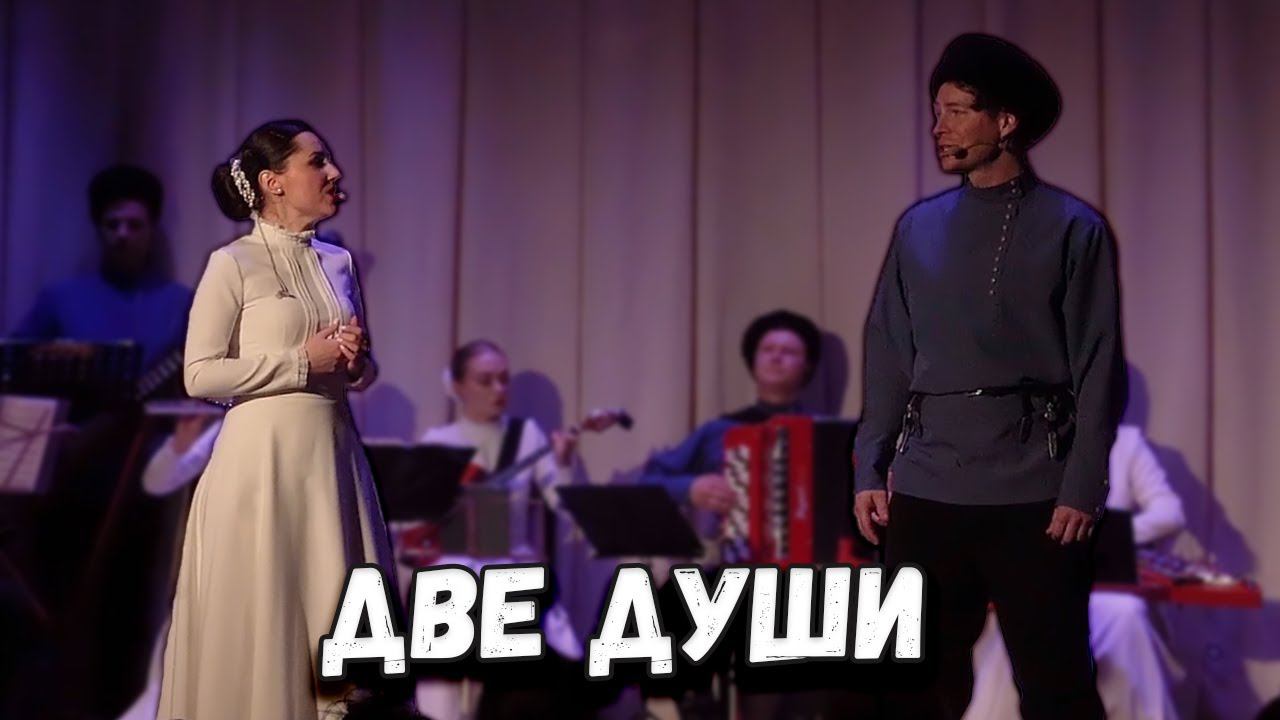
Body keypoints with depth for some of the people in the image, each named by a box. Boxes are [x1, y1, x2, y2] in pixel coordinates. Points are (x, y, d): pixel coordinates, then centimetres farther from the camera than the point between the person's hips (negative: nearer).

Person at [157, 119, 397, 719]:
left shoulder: (338, 263, 12)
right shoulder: (233, 264, -6)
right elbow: (200, 375, -10)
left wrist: (357, 362, -3)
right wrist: (302, 361, -14)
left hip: (332, 453, 6)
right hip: (263, 456, -5)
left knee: (337, 611, 5)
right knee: (260, 614, -1)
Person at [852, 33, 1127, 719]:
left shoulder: (1073, 229, -1)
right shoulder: (918, 227, 10)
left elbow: (1099, 368, -3)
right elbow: (887, 356, 12)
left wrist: (1082, 488, -10)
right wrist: (869, 469, 5)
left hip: (1033, 493, -3)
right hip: (925, 488, 4)